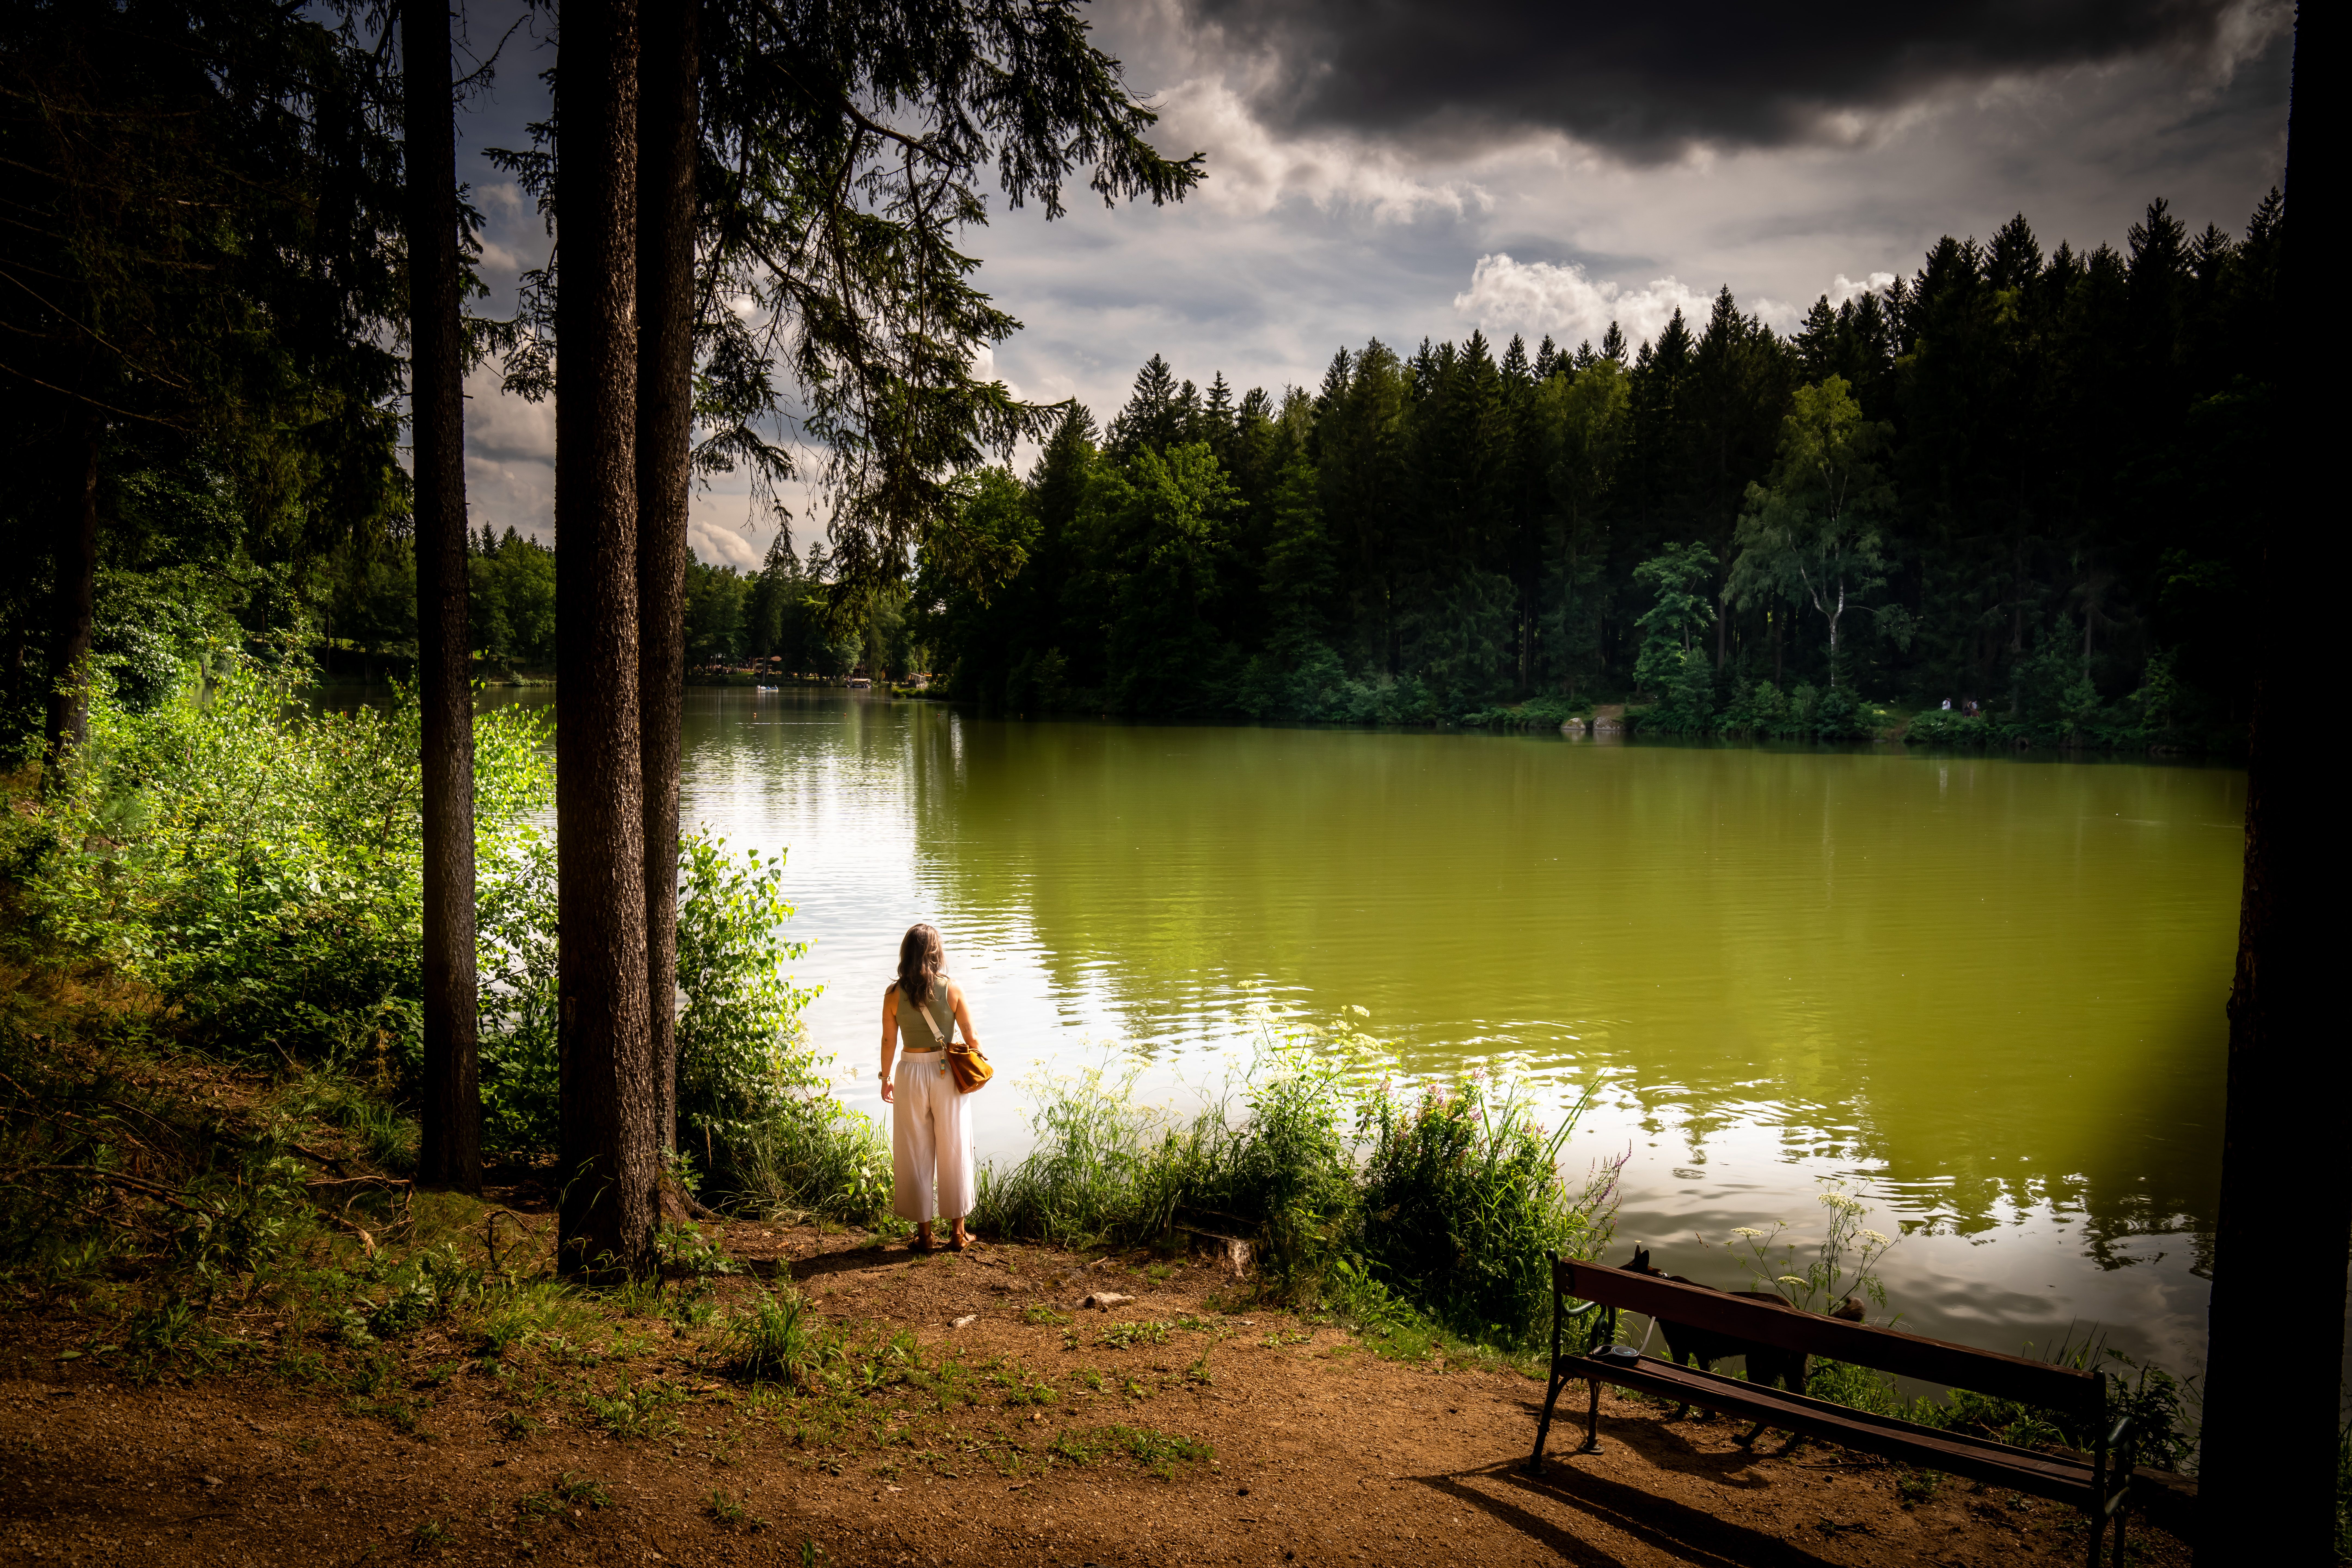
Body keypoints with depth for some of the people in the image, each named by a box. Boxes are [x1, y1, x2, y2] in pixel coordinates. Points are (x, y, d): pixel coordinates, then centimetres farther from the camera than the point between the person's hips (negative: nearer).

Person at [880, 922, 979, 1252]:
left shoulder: (894, 993, -6)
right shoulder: (952, 990, -8)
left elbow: (889, 1040, -1)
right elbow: (970, 1038, -3)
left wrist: (885, 1078, 12)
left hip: (911, 1073, 0)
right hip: (946, 1073, 0)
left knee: (916, 1154, 11)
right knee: (954, 1152, 11)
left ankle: (924, 1233, 17)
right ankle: (958, 1232, 17)